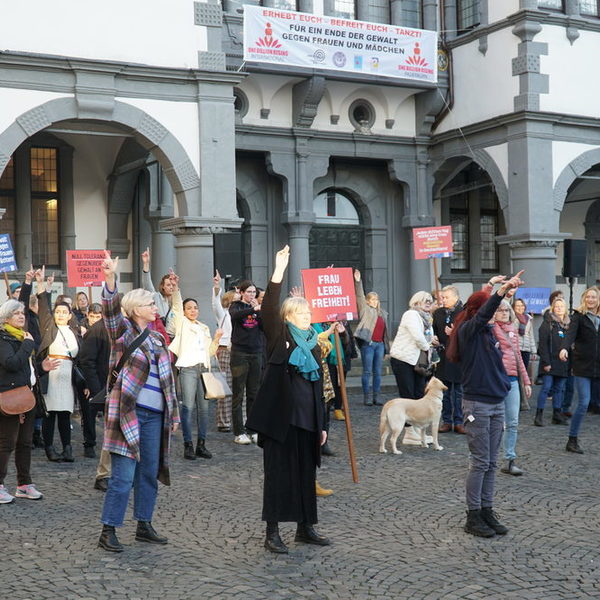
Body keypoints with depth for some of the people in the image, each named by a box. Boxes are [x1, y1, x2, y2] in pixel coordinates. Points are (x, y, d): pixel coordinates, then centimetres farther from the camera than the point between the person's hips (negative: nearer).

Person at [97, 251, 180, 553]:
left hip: (155, 415, 7)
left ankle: (144, 526, 23)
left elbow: (167, 378, 19)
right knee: (123, 475, -6)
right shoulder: (123, 331, -1)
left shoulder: (157, 339, 17)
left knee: (150, 472, 11)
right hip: (128, 411, -7)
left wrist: (173, 413, 16)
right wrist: (110, 278, -39)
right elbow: (111, 309, -22)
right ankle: (108, 531, 3)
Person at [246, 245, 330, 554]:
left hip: (307, 420, 6)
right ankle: (272, 533, 7)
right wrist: (278, 273, -29)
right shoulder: (279, 337, -1)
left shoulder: (313, 345, 15)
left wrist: (321, 425, 15)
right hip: (280, 418, -6)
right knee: (278, 473, -1)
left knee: (306, 473, 12)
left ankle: (305, 528, 24)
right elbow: (269, 309, -20)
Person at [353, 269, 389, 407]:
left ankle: (377, 396, 11)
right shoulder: (365, 309, 5)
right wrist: (358, 282, -20)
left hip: (380, 344, 5)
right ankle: (367, 396, 2)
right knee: (367, 371, -2)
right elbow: (359, 296, -8)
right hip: (368, 344, -5)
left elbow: (385, 330, 20)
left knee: (378, 372, 6)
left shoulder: (383, 313, 19)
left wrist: (386, 346, 17)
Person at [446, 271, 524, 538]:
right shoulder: (467, 331, -11)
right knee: (480, 462, -3)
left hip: (496, 404, 8)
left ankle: (487, 511, 19)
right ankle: (473, 517, 6)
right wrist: (503, 289, -41)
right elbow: (482, 315, -30)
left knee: (491, 463, 11)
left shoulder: (489, 332, 12)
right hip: (476, 405, -8)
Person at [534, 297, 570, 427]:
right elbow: (543, 343, -9)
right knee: (546, 387, -8)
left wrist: (571, 362, 7)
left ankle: (557, 415, 15)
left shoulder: (568, 324, 14)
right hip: (550, 362, -5)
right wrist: (546, 362, -16)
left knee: (559, 388, 9)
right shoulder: (548, 323, -4)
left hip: (563, 363, 5)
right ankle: (539, 415, -4)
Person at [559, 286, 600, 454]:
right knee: (584, 403, -7)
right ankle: (572, 441, 4)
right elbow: (571, 333, -18)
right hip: (582, 366, -4)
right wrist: (565, 348, -36)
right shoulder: (579, 316, -2)